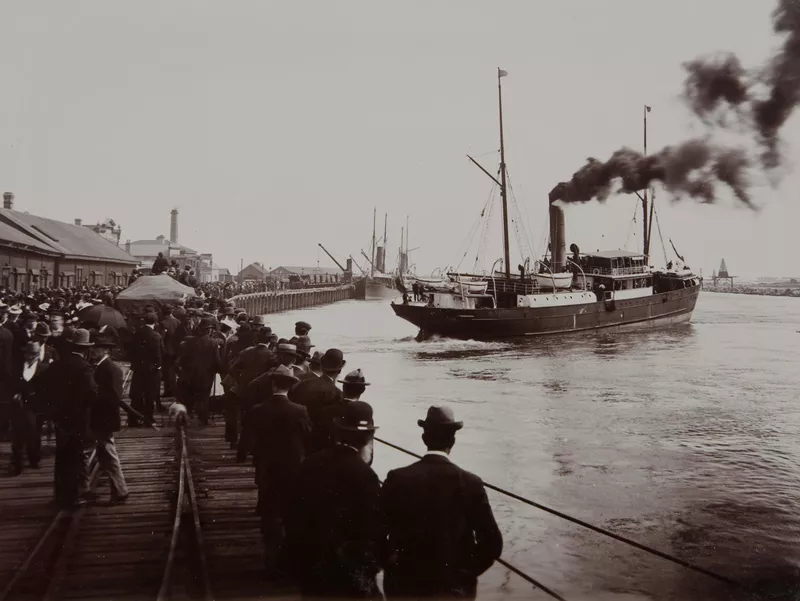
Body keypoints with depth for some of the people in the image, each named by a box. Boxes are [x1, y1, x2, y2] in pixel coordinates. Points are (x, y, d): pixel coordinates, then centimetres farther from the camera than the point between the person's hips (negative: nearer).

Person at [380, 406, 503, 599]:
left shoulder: (397, 479, -11)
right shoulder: (470, 483, -12)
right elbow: (492, 543, -10)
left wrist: (391, 567, 7)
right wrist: (467, 573, 4)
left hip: (404, 584, 1)